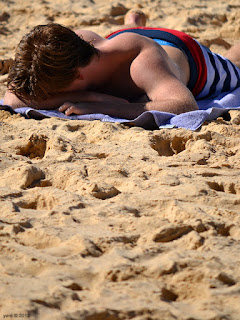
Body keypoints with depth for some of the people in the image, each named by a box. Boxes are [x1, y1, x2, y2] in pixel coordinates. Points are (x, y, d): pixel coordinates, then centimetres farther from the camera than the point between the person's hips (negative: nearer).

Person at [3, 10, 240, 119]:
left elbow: (187, 107, -69)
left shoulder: (143, 63, -55)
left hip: (188, 55, -3)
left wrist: (107, 107, -71)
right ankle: (134, 24, 68)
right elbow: (12, 99, -47)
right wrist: (89, 96, -56)